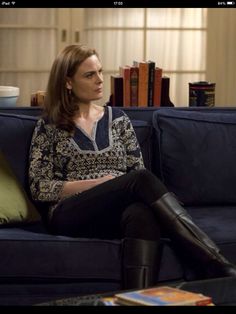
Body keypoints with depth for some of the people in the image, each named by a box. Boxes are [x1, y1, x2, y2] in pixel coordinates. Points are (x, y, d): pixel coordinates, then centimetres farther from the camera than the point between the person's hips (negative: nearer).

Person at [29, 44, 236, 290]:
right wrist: (95, 183, -9)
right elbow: (39, 187, 2)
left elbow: (136, 170, 15)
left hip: (120, 211, 3)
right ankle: (216, 264, -44)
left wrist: (123, 188, -10)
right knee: (141, 179, -32)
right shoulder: (49, 127, 10)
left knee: (142, 213, -38)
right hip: (71, 215, -3)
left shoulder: (117, 119, 19)